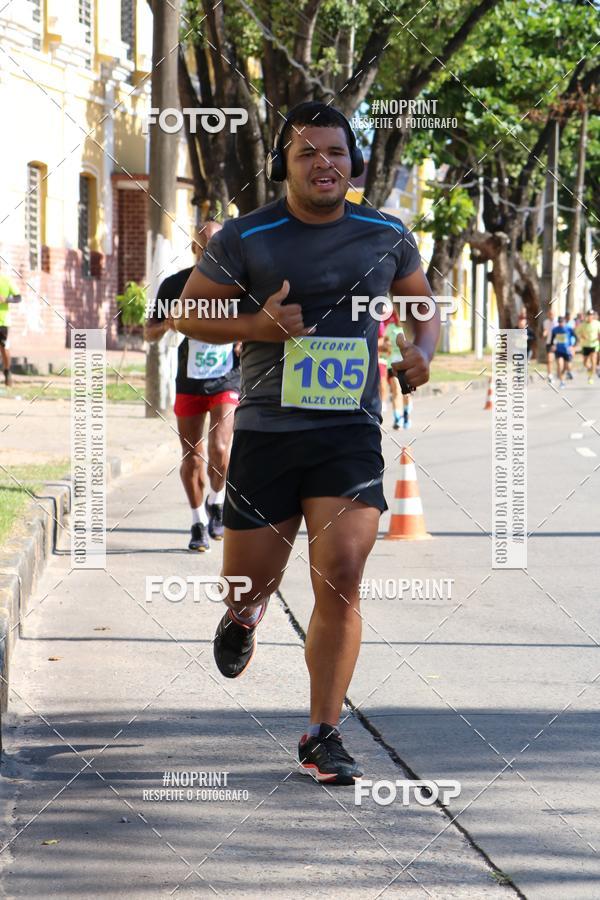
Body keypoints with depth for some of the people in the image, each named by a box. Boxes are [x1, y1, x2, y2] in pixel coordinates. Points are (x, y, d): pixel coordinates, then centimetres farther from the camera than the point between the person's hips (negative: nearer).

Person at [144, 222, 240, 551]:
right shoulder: (176, 285, -1)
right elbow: (149, 332, 6)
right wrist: (168, 323, -16)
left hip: (227, 380, -2)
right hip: (189, 382, 2)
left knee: (219, 449, -17)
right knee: (191, 457, 4)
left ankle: (216, 503, 10)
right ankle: (199, 523, 20)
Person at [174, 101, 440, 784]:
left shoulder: (386, 236, 4)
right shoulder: (244, 239, -3)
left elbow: (424, 305, 20)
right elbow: (189, 314, 5)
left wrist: (422, 350, -3)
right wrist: (254, 326, -14)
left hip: (351, 432, 0)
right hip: (265, 429, 0)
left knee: (340, 578, -14)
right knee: (250, 581, 6)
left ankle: (322, 736, -3)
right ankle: (244, 613, 48)